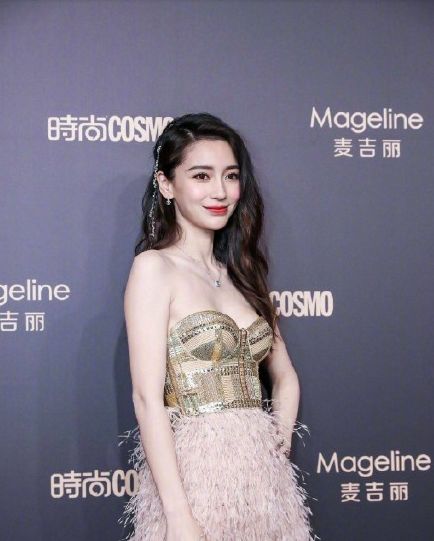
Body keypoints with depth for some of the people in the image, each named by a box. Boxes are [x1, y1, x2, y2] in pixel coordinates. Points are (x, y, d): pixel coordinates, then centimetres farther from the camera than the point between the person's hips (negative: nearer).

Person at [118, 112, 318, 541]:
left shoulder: (240, 273, 11)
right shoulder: (154, 268, -7)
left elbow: (285, 378, 18)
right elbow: (148, 400, -14)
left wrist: (277, 453, 4)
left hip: (264, 476, 6)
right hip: (195, 473, -6)